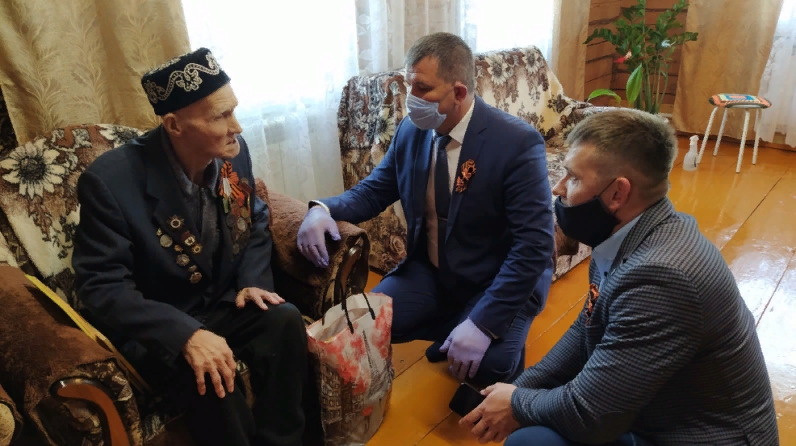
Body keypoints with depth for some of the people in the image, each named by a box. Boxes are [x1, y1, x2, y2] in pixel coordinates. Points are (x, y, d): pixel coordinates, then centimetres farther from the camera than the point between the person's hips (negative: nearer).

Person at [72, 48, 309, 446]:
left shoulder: (234, 152, -7)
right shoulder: (110, 180, -22)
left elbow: (255, 225, 8)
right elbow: (102, 287, -21)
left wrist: (253, 281, -11)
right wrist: (186, 334, -35)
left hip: (221, 304, 5)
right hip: (152, 327, -4)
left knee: (285, 321, -24)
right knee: (210, 381, -33)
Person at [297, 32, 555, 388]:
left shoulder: (518, 143, -21)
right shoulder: (411, 131, -5)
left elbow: (534, 245, -24)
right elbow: (374, 190, 6)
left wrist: (482, 323, -32)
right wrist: (324, 209, -17)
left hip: (497, 282, -4)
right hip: (428, 271, 5)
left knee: (489, 365, -29)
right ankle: (451, 327, 9)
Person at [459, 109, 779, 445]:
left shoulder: (658, 276, -32)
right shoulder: (627, 237, -4)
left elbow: (586, 415, -27)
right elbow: (585, 331, 7)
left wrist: (518, 404, -9)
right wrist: (520, 387, -4)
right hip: (662, 415, 8)